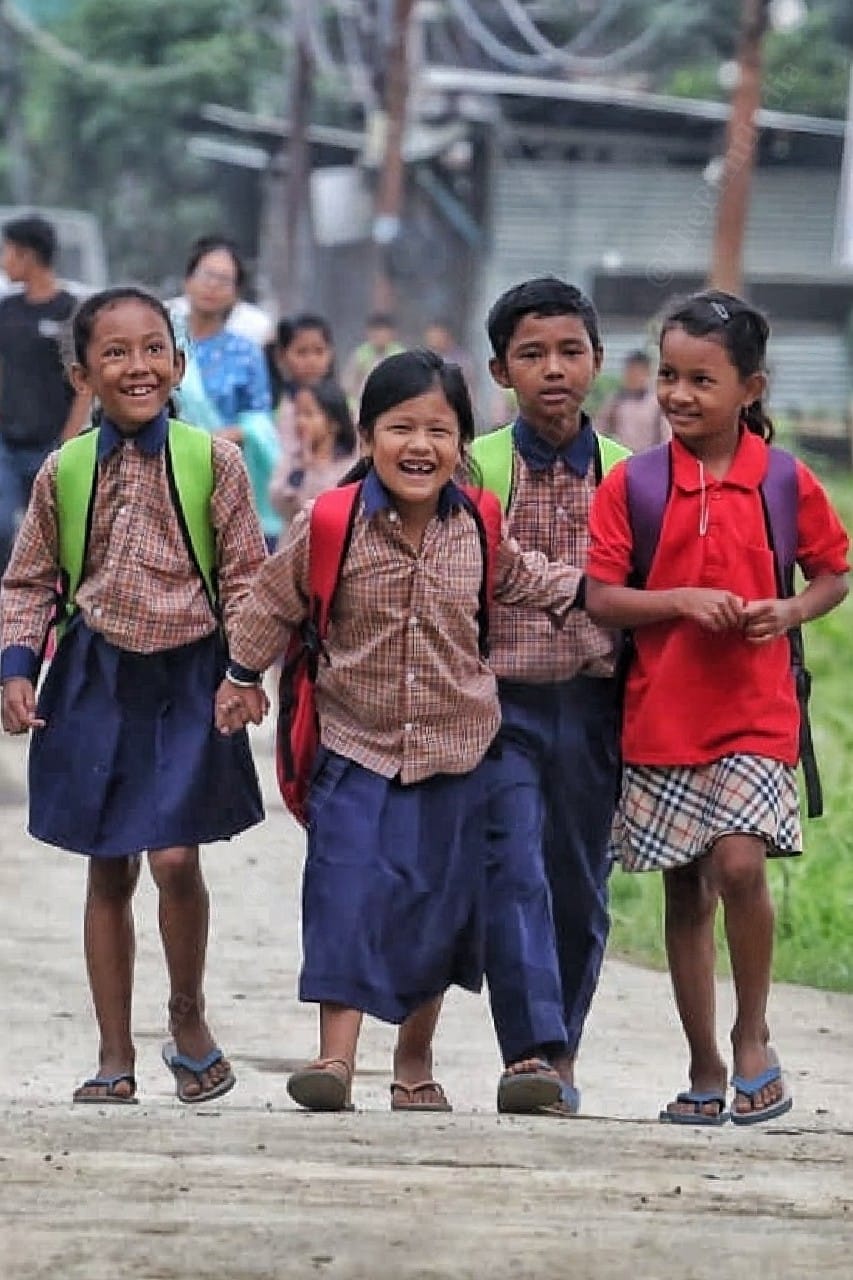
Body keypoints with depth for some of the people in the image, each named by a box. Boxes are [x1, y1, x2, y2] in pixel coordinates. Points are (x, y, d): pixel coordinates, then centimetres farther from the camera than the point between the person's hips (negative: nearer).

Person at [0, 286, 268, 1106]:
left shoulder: (212, 461, -4)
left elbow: (245, 576, 0)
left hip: (185, 677, -2)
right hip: (95, 677, 2)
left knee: (175, 858, -13)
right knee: (107, 872, 7)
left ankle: (188, 1017, 13)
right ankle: (114, 1057, 15)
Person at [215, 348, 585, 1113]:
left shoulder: (476, 528, -2)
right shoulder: (331, 526, -10)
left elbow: (522, 580, 20)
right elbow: (275, 600, 5)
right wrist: (244, 677, 13)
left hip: (455, 754, 3)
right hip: (357, 747, -3)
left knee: (438, 906, 9)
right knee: (350, 895, -15)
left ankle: (415, 1064, 23)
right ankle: (337, 1057, -12)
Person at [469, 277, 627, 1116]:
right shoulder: (473, 470, 0)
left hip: (593, 704, 2)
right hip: (503, 700, -2)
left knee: (580, 887, 7)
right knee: (513, 873, -16)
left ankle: (560, 1054, 20)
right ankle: (533, 1052, -22)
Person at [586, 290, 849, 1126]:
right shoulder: (630, 485, 0)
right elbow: (600, 599, -4)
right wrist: (682, 601, -18)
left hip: (753, 713, -2)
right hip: (661, 717, 2)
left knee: (739, 863, -20)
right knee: (685, 893, 9)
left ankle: (753, 1039, 0)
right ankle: (704, 1072, 20)